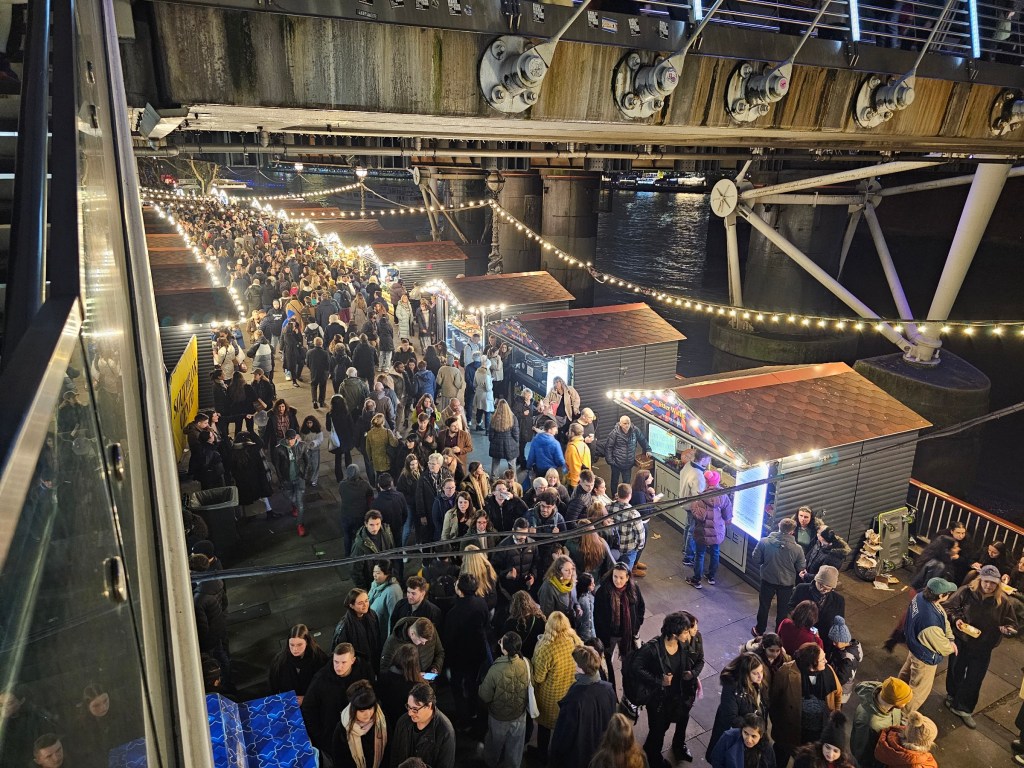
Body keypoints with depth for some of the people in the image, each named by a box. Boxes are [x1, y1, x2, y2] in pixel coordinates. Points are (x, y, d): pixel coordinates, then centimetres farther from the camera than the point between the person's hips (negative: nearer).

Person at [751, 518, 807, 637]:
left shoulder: (764, 542, -19)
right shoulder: (797, 548, -18)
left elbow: (755, 560, -10)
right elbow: (801, 568, -6)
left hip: (767, 580, 1)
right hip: (787, 583, -1)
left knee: (764, 606, 21)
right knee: (782, 610, 19)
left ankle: (759, 631, 37)